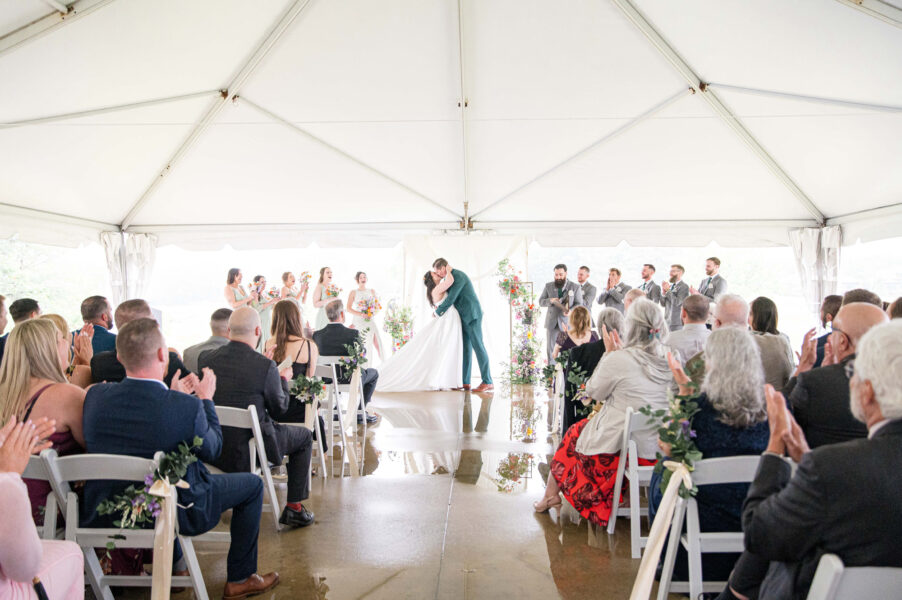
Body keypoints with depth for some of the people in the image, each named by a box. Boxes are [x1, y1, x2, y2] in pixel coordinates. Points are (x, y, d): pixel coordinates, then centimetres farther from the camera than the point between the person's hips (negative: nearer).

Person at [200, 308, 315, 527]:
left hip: (211, 450, 6)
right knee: (304, 436, 18)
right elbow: (279, 410, -8)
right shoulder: (266, 366, -20)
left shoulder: (205, 358, -5)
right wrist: (283, 379, 9)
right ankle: (294, 508, 19)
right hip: (246, 452, -6)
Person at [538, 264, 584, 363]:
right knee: (550, 349, 3)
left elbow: (579, 304, 1)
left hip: (567, 323, -2)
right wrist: (550, 300, -15)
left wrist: (571, 311, -20)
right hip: (552, 322, 2)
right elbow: (541, 302, 7)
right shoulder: (548, 286, 9)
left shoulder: (575, 287, 3)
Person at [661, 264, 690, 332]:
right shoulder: (670, 286, 14)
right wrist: (664, 291, -2)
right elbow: (663, 304, 13)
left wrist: (668, 290, -11)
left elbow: (677, 303, -18)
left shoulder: (684, 287, -8)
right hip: (667, 321, 7)